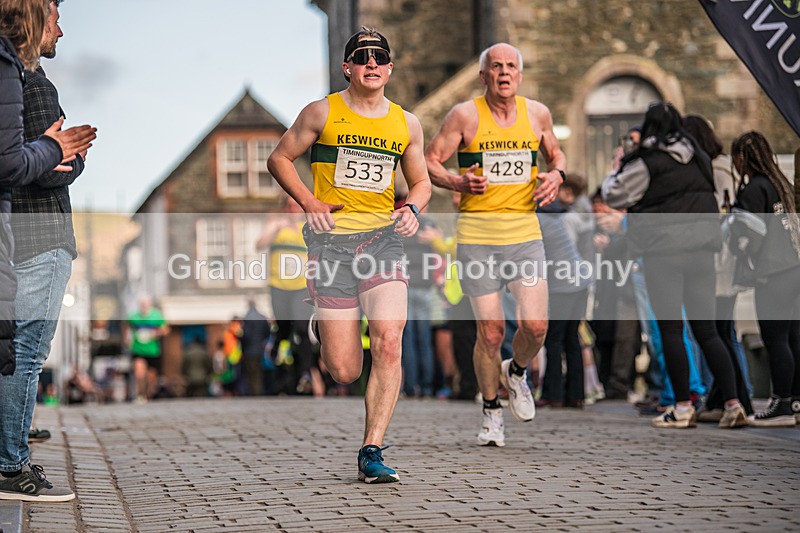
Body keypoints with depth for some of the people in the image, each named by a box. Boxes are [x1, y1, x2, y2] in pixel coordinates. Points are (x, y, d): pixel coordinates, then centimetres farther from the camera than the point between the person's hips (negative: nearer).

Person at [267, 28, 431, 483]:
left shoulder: (407, 124, 11)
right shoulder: (322, 113, 2)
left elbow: (421, 181, 22)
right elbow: (279, 159, 8)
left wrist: (413, 208, 0)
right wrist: (309, 202, -7)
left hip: (384, 237, 2)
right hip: (331, 240, -2)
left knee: (389, 343, -19)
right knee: (345, 372, -3)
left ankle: (372, 453, -9)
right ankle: (324, 328, 36)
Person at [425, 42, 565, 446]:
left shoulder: (537, 113, 8)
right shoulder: (465, 115, -2)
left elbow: (554, 153, 25)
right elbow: (429, 161, 1)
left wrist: (556, 175, 3)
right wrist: (459, 182, -17)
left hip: (525, 234, 2)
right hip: (476, 235, -2)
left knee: (535, 325, -10)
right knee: (491, 331, -3)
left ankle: (516, 373, 25)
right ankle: (491, 411, 19)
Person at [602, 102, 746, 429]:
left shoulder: (647, 162, -7)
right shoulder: (699, 159, 12)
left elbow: (614, 195, -1)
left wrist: (615, 173, 17)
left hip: (664, 252, -5)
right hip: (701, 251, 5)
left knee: (670, 329, -1)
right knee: (707, 331, 8)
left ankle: (683, 408, -2)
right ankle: (733, 404, 2)